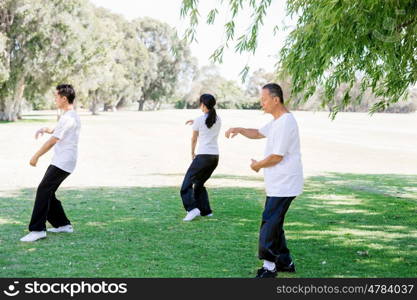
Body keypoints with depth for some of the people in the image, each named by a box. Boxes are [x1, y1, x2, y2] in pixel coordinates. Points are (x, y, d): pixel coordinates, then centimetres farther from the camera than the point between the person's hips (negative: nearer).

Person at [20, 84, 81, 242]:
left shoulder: (68, 118, -16)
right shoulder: (72, 116, 17)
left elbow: (53, 140, -16)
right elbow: (57, 132, 35)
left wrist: (36, 156, -7)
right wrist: (45, 129, 15)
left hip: (62, 163, -10)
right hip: (62, 162, 10)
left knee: (43, 191, -15)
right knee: (48, 193, 14)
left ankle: (37, 229, -18)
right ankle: (63, 224, 21)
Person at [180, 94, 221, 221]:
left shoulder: (199, 120, -7)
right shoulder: (218, 120, 8)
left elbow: (194, 139, 5)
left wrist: (192, 153, 20)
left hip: (203, 156, -6)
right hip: (215, 157, 6)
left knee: (187, 184, -2)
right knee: (199, 183, 20)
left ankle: (192, 209, -19)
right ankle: (206, 210, 16)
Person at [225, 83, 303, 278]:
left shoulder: (286, 123, -19)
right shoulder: (277, 121, 14)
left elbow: (276, 156, -21)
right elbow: (258, 133, 28)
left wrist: (257, 165, -4)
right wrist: (239, 130, 9)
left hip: (283, 186, -10)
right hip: (277, 185, 10)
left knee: (270, 224, -8)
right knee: (274, 223, 15)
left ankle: (269, 267, -2)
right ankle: (285, 262, 24)